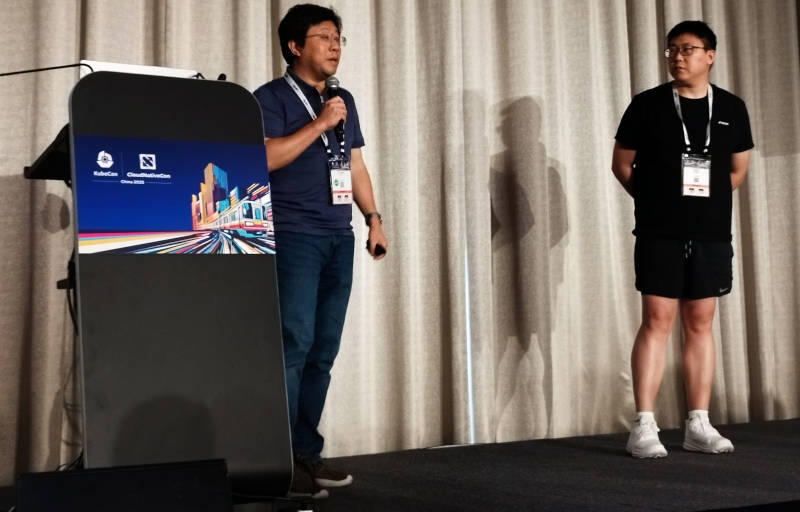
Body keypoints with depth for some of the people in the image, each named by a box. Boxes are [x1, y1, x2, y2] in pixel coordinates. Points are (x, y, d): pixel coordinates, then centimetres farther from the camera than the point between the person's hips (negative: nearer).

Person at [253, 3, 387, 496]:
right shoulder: (272, 97, -1)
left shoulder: (344, 100, 19)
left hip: (339, 238, 6)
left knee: (324, 350, 5)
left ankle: (307, 451, 12)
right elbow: (264, 157, -15)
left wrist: (374, 219, 14)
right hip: (293, 236, -6)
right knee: (295, 343, -11)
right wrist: (318, 124, -14)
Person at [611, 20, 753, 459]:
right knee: (657, 321, -6)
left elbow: (738, 170, 17)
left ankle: (698, 425, 12)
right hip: (659, 233, -3)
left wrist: (709, 200, 8)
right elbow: (621, 165, 6)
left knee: (700, 324, 6)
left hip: (712, 234, 3)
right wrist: (656, 200, 6)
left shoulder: (731, 109, 8)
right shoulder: (647, 105, 0)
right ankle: (644, 426, -4)